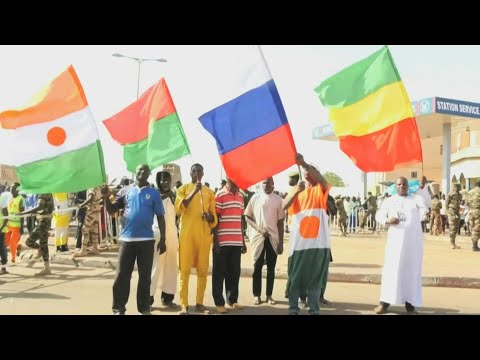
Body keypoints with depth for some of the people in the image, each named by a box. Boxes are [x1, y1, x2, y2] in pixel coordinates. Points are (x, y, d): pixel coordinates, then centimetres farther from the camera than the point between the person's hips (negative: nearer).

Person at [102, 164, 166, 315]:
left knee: (145, 276, 6)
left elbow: (160, 217, 5)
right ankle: (118, 308, 12)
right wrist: (106, 198, -11)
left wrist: (162, 239, 1)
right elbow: (112, 210, 8)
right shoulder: (125, 191, 8)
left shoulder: (154, 193, 5)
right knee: (122, 275, 3)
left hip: (146, 240, 0)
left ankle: (144, 308, 16)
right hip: (127, 239, 1)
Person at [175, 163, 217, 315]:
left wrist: (210, 217, -8)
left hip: (204, 234, 3)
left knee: (203, 270, 4)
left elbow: (214, 217, 15)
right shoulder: (183, 188, 8)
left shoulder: (209, 192, 14)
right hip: (187, 234, -3)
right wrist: (194, 191, -15)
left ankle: (199, 302, 12)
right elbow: (178, 209, -9)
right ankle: (184, 305, -4)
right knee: (185, 270, -5)